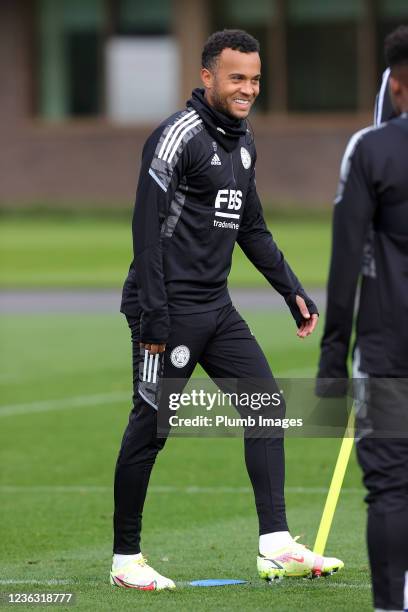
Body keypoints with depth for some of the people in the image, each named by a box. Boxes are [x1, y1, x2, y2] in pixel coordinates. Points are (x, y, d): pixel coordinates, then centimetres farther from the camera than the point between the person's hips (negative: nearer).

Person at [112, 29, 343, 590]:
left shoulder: (243, 141, 14)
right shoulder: (178, 136, -13)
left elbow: (252, 228, 24)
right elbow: (147, 227, -17)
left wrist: (293, 292, 18)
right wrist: (152, 316, -22)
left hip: (216, 309, 8)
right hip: (171, 311, -8)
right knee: (151, 427, -2)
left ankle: (275, 547, -2)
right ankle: (125, 560, 9)